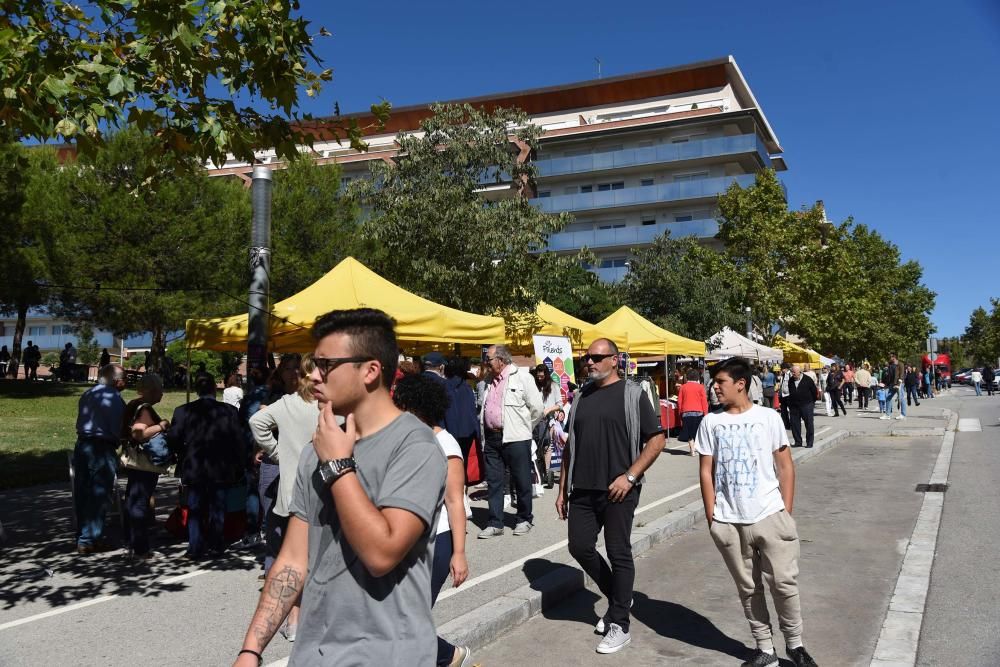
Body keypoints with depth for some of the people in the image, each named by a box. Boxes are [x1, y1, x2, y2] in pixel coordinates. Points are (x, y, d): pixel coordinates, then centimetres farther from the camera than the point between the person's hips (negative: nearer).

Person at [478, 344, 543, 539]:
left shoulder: (522, 377, -7)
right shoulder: (490, 381, 14)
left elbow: (536, 408, -7)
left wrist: (523, 427, 2)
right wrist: (486, 431, 12)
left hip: (515, 438, -6)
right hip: (492, 437, 6)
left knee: (521, 481, 5)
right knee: (493, 481, 7)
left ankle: (524, 519, 20)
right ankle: (495, 523, 14)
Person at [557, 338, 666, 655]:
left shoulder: (632, 394, -5)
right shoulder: (581, 397, 10)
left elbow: (657, 439, -8)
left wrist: (629, 476, -15)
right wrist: (563, 488, 11)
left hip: (618, 490, -5)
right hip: (582, 489, 6)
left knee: (619, 553, 1)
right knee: (580, 547, 6)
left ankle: (619, 625, 14)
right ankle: (618, 597, 30)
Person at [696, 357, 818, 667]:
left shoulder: (768, 417, -1)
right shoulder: (711, 423, 2)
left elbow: (785, 466, 3)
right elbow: (706, 471, 4)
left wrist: (786, 511, -2)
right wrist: (711, 516, -1)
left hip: (770, 516, -1)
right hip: (729, 521, 2)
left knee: (784, 583, 2)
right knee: (749, 588, 11)